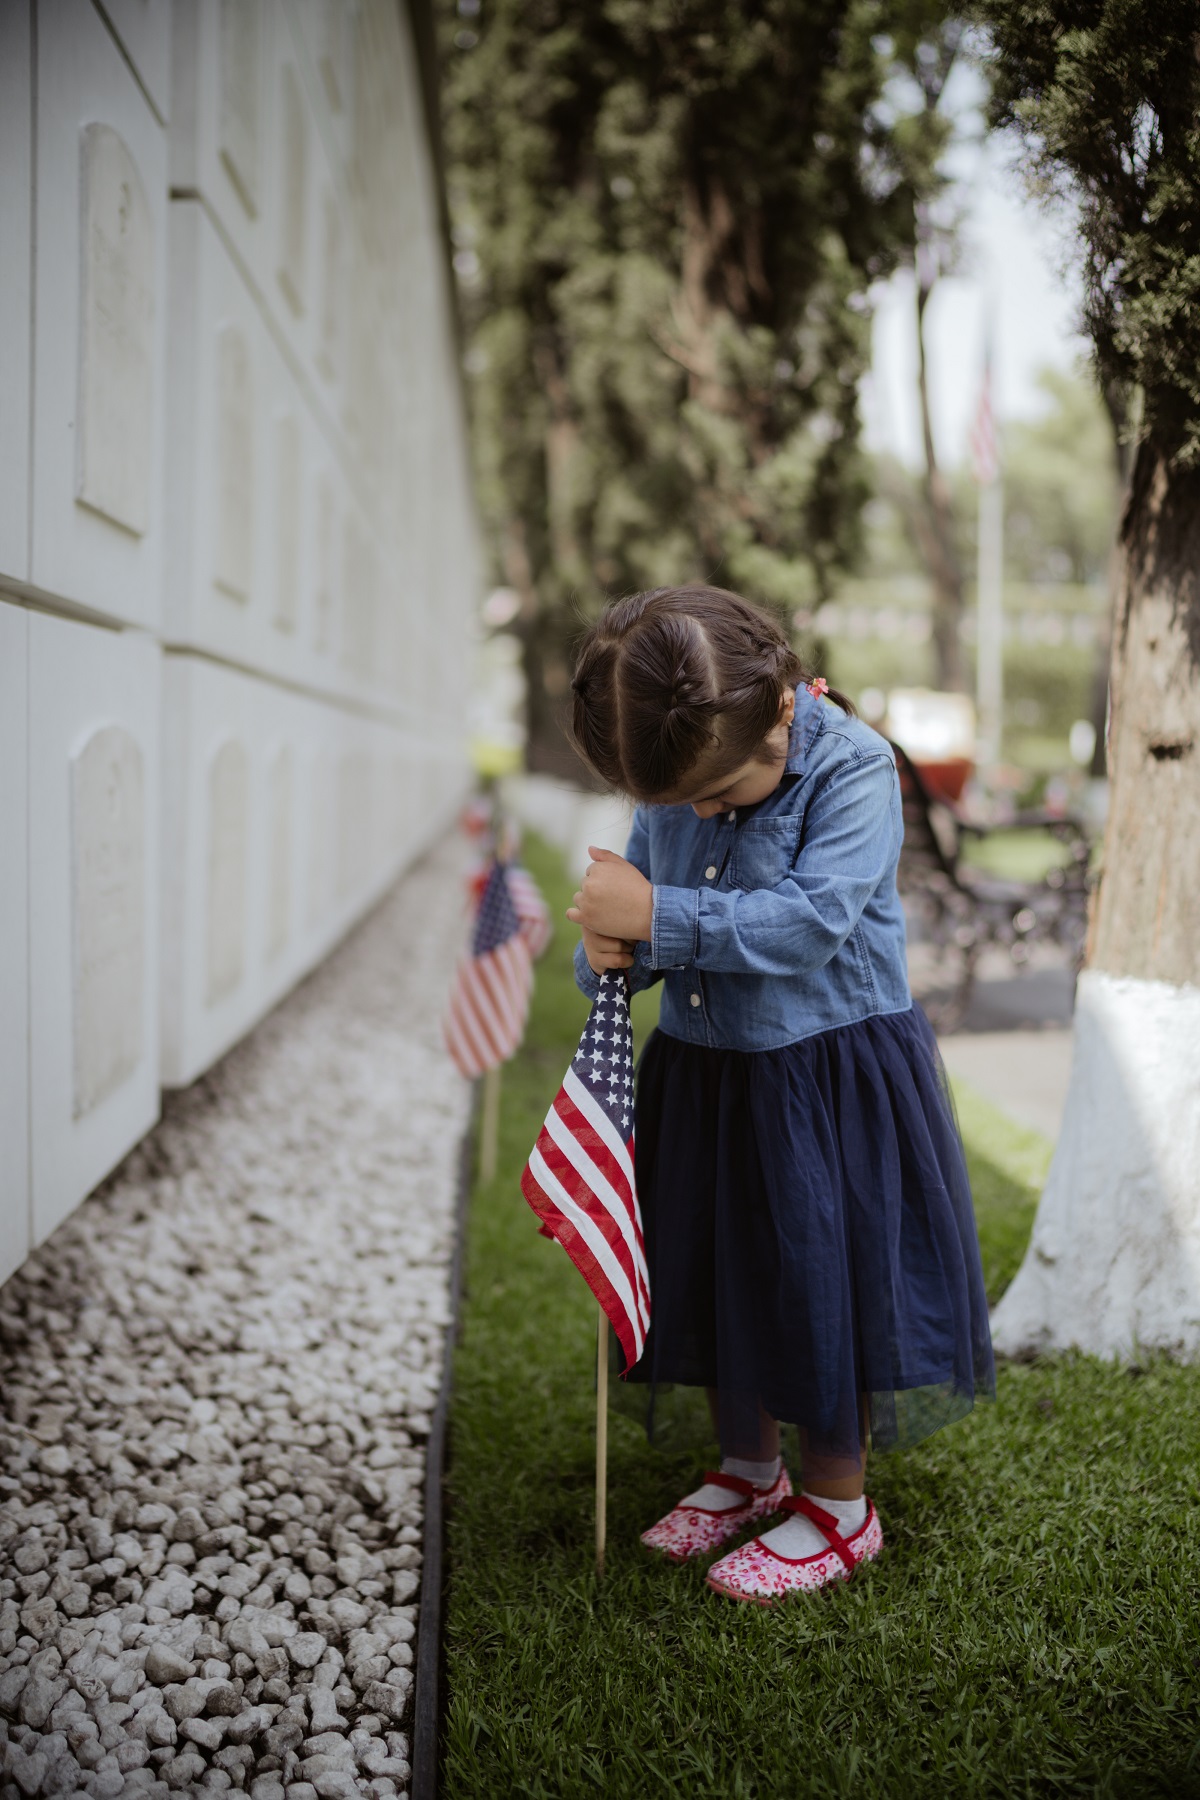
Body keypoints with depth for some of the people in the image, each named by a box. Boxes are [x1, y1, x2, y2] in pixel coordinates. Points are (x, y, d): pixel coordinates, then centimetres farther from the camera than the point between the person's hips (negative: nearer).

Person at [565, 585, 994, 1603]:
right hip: (706, 1071, 6)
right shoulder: (670, 782, 0)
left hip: (833, 1078, -6)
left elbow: (807, 920, -28)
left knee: (822, 1283, 3)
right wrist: (609, 952, -17)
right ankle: (750, 1469, 39)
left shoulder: (853, 768, -18)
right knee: (719, 1277, 17)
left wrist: (657, 918, -28)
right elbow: (639, 911, 6)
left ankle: (839, 1507, 25)